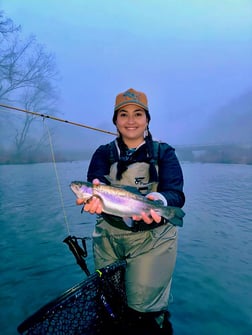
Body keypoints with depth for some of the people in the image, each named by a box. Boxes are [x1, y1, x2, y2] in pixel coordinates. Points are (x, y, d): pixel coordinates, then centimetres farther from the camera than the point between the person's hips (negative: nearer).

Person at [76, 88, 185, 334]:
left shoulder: (164, 153, -1)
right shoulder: (103, 153, 4)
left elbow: (176, 194, -13)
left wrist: (158, 200, -36)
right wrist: (95, 197, -35)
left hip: (153, 238, -2)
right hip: (109, 235, 3)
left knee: (142, 309, -2)